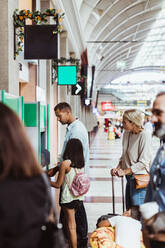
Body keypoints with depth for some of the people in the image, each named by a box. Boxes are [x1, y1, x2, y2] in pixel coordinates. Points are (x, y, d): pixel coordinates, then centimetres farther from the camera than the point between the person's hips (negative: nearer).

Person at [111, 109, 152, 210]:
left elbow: (143, 162, -19)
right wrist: (118, 168, -1)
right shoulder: (126, 134, 6)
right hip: (130, 177, 8)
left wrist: (124, 171, -19)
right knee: (129, 211, 17)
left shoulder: (144, 135, -17)